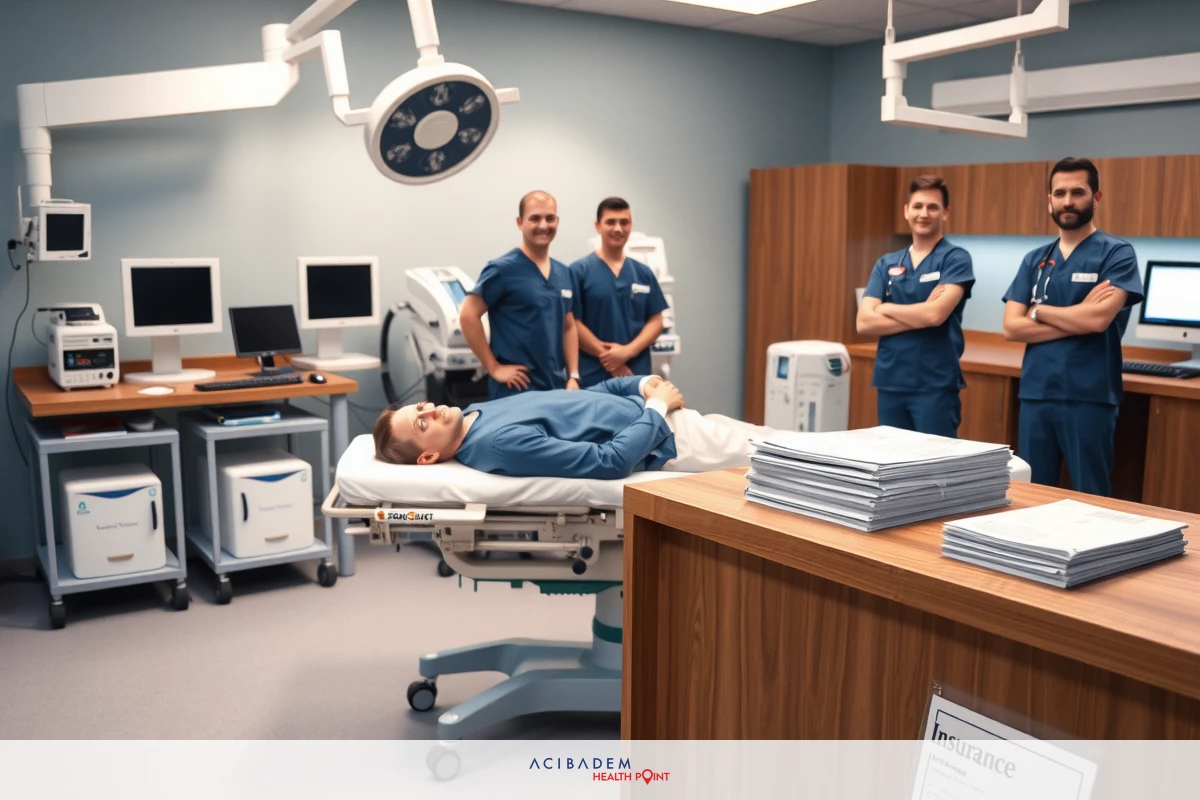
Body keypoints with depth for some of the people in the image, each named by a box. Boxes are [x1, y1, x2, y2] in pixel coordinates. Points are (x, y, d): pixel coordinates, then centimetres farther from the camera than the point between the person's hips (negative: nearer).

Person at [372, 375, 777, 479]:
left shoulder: (477, 412, 1)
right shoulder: (499, 442, -29)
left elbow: (586, 394, 10)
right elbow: (611, 461, -30)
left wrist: (644, 383, -3)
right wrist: (658, 406, -17)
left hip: (647, 414, 8)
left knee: (769, 437, 15)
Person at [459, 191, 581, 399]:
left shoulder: (564, 273, 11)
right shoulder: (503, 269, -9)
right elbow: (468, 315, -12)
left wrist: (573, 376, 6)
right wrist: (494, 368, -14)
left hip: (557, 387, 6)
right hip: (517, 390, -6)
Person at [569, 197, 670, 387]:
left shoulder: (644, 273, 11)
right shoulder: (579, 271, -1)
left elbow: (656, 321, 8)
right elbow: (573, 323, -6)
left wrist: (627, 351, -9)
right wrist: (610, 359, -10)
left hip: (639, 376, 4)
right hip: (594, 379, -3)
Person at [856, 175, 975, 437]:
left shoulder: (955, 258, -3)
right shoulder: (886, 264, 10)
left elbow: (936, 314, -18)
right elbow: (864, 322, -2)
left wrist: (886, 308, -3)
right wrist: (919, 317, -12)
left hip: (936, 385, -5)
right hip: (890, 383, 5)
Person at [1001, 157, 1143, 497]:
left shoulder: (1116, 253, -1)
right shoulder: (1034, 260, 12)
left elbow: (1099, 319, -17)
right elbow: (1011, 328, 1)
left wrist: (1039, 310, -3)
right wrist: (1078, 318, -9)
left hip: (1089, 398, -4)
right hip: (1035, 395, 5)